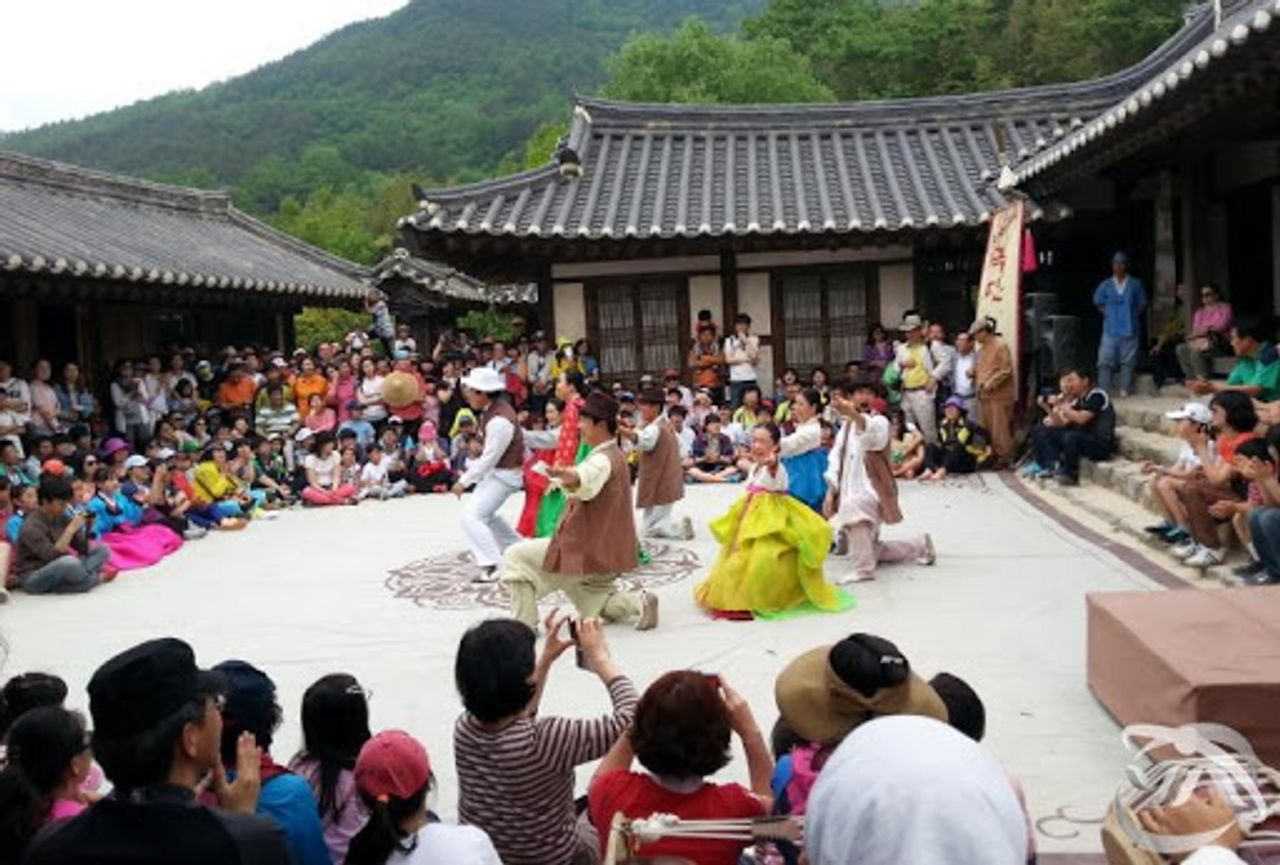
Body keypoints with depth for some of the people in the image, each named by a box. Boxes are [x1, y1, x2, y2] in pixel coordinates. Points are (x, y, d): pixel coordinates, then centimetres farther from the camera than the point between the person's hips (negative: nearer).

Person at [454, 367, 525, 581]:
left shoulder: (499, 421, -29)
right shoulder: (495, 406, -1)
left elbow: (489, 458, -23)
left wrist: (464, 482, -15)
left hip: (505, 475, -10)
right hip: (495, 469, 10)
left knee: (472, 516, -15)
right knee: (485, 515, 24)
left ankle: (492, 566, -16)